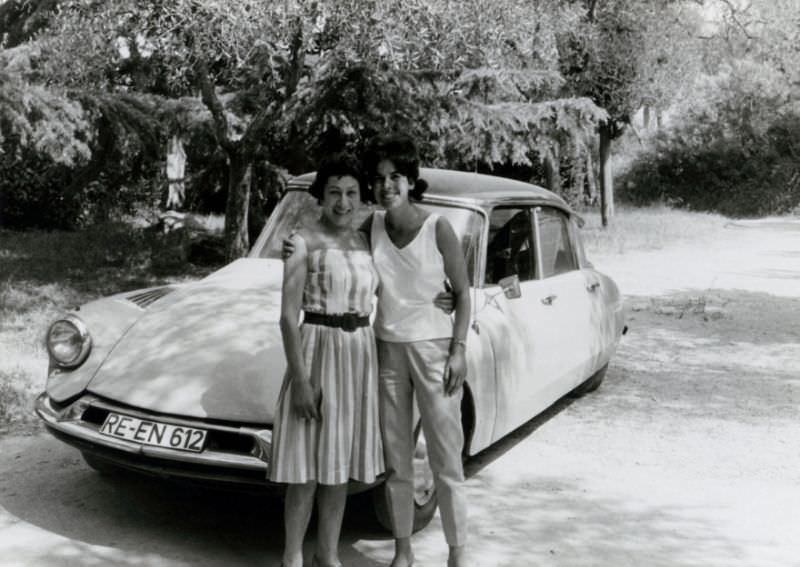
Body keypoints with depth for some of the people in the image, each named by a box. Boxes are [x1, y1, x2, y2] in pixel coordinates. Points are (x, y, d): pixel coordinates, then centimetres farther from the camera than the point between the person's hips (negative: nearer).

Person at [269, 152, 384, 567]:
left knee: (339, 463, 13)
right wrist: (300, 379, -18)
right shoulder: (303, 241, -9)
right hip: (317, 354, -5)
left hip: (360, 357, 6)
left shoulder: (366, 243, 8)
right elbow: (288, 316, -13)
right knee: (308, 466, 0)